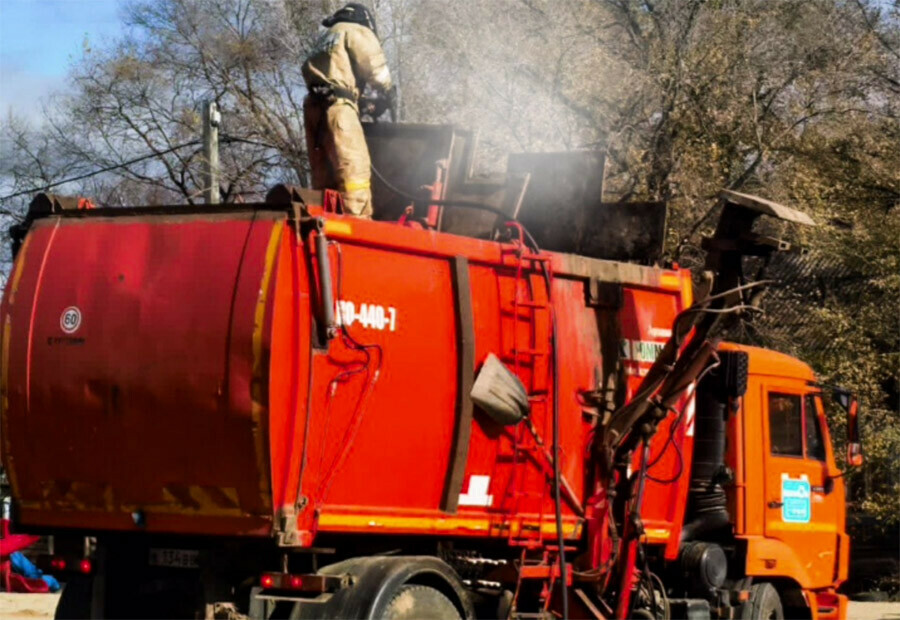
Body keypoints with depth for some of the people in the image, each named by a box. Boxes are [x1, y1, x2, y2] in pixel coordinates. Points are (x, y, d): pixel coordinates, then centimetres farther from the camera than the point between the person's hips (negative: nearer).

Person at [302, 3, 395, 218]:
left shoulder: (326, 37, 33)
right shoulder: (357, 32, 10)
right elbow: (374, 66, -1)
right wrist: (388, 90, 18)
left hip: (314, 104, 8)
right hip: (336, 104, -8)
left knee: (323, 173, 6)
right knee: (354, 167, -16)